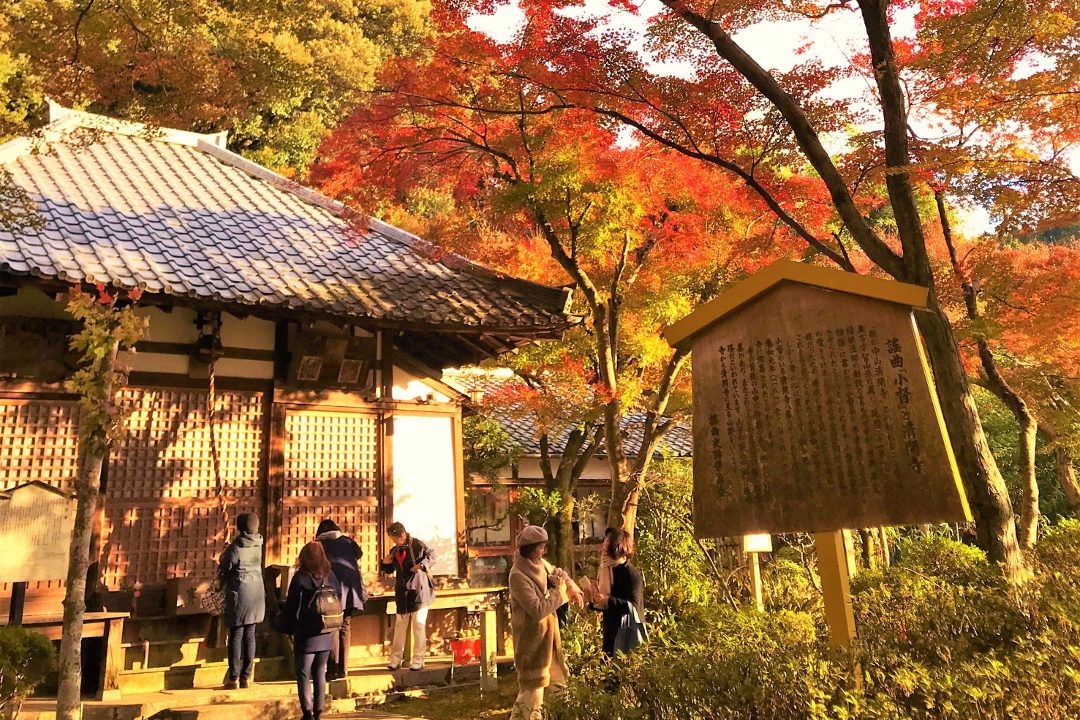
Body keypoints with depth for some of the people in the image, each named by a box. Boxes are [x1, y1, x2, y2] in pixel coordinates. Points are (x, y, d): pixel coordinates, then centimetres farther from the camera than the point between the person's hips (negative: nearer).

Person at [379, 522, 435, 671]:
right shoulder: (394, 550, 10)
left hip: (418, 590, -6)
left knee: (419, 624, -3)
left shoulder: (417, 545, -9)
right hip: (402, 592, 6)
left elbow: (431, 556, -7)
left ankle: (418, 660, 3)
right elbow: (390, 570, 20)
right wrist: (385, 563, -2)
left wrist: (422, 565, -24)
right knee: (400, 624, 10)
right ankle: (395, 659, 16)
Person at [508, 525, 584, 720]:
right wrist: (560, 592, -18)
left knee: (556, 683, 19)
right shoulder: (518, 576, -25)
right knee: (532, 690, -3)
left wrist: (573, 588, 1)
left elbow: (558, 573, 19)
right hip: (532, 639, -9)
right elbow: (538, 610, -28)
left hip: (547, 635, 9)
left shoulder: (540, 563, 1)